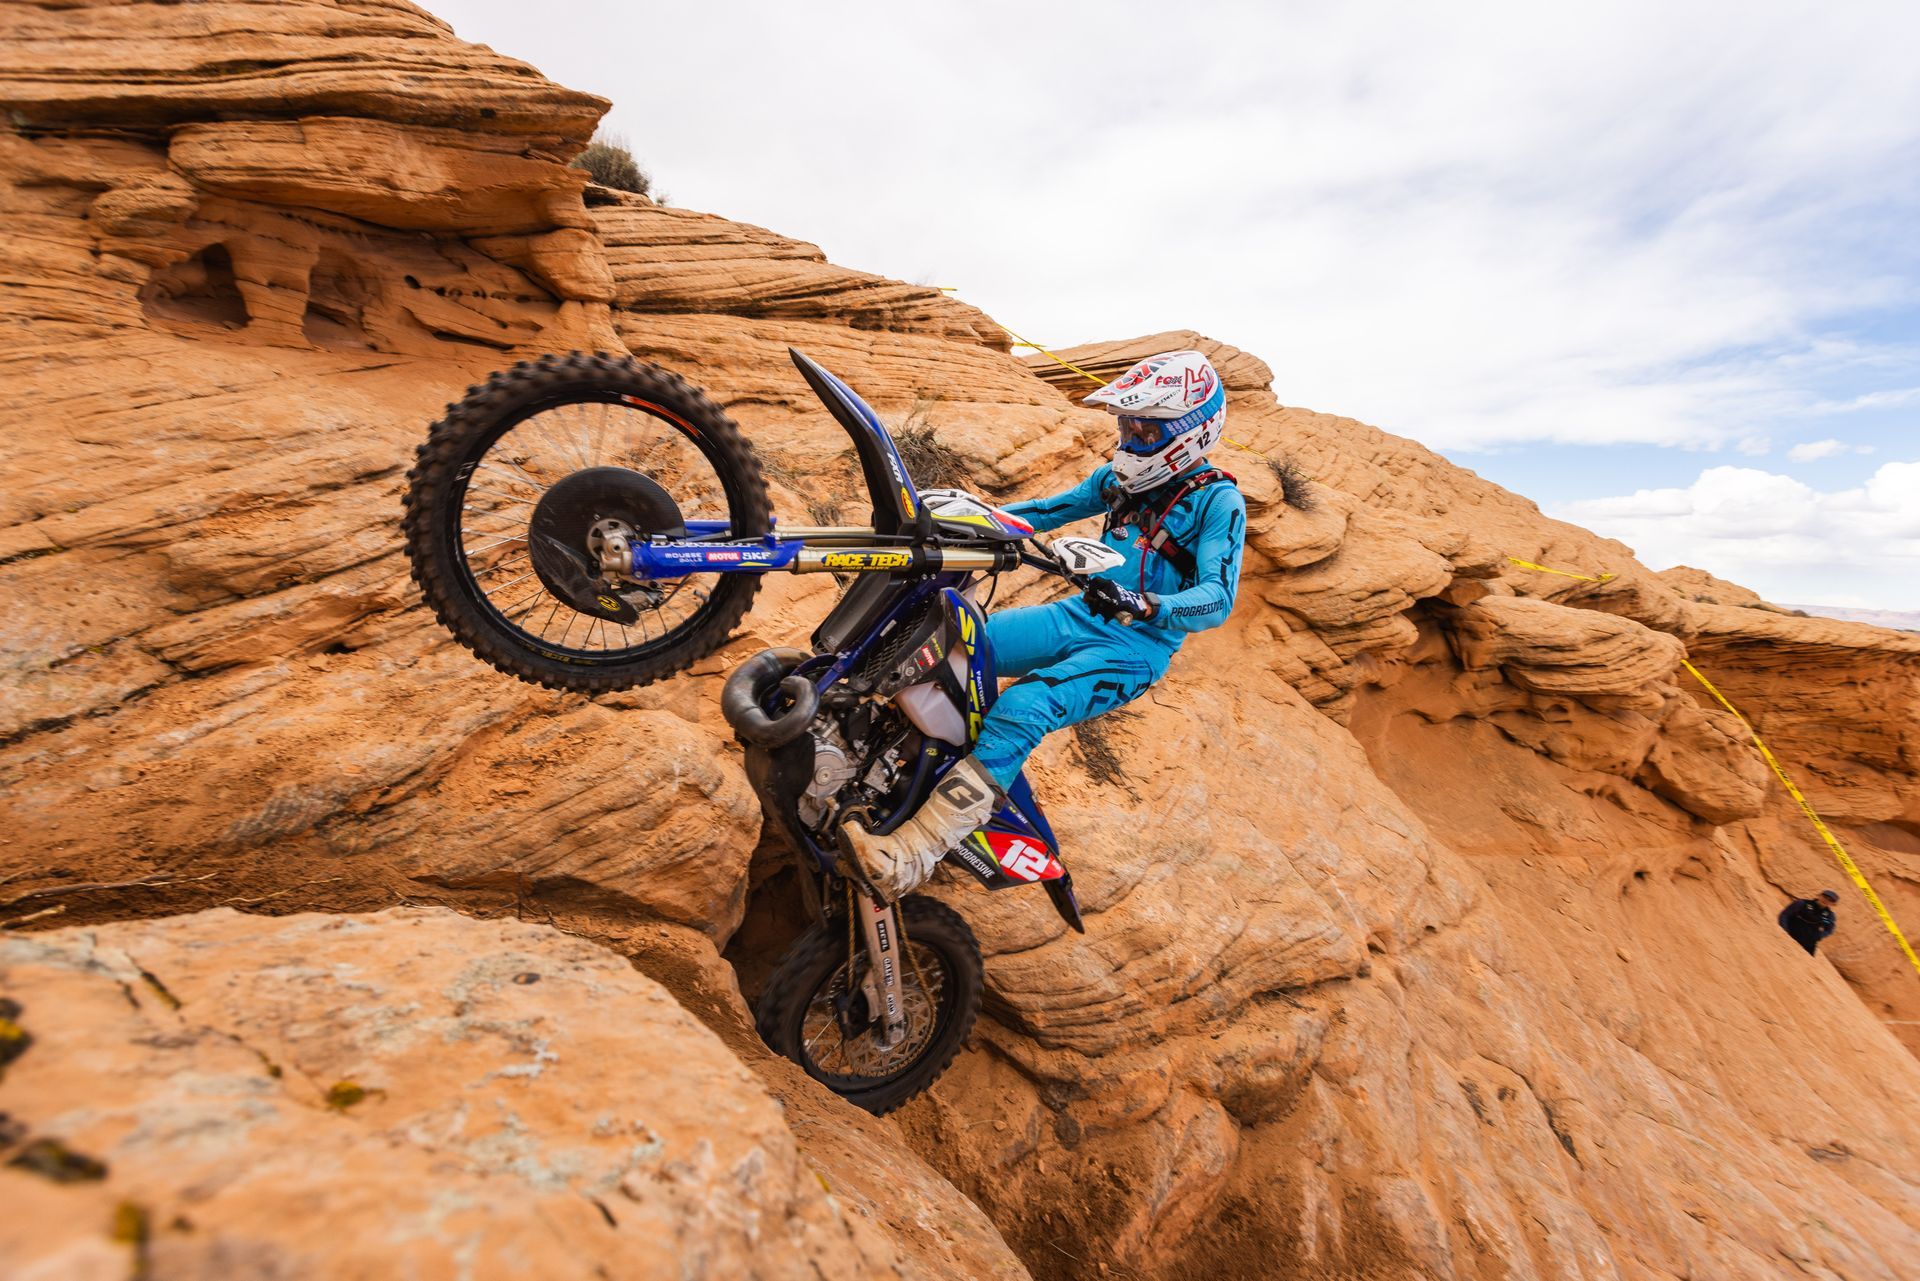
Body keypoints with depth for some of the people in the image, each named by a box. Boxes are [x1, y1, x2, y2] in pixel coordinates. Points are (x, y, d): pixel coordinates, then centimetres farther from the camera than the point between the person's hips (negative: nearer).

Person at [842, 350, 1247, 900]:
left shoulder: (1218, 500, -8)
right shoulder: (1118, 476, 12)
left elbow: (1217, 598, -20)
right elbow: (1051, 509, 19)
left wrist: (1143, 605, -39)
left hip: (1139, 645, -7)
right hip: (1080, 616, 8)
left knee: (1019, 711, -33)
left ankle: (906, 860, -38)